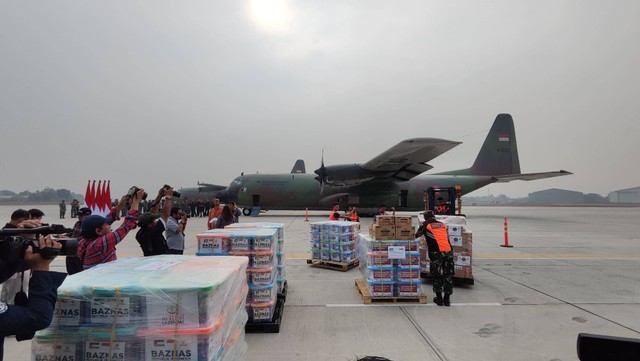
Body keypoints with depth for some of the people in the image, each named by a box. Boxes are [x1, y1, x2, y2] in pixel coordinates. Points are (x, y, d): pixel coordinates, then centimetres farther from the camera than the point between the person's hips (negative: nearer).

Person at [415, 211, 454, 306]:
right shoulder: (443, 225, 19)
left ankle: (439, 298, 14)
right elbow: (447, 238, 21)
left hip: (436, 252, -3)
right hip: (448, 251, 3)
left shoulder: (425, 224, 7)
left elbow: (416, 236, 10)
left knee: (436, 275, 9)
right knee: (448, 275, 12)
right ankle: (447, 299, 17)